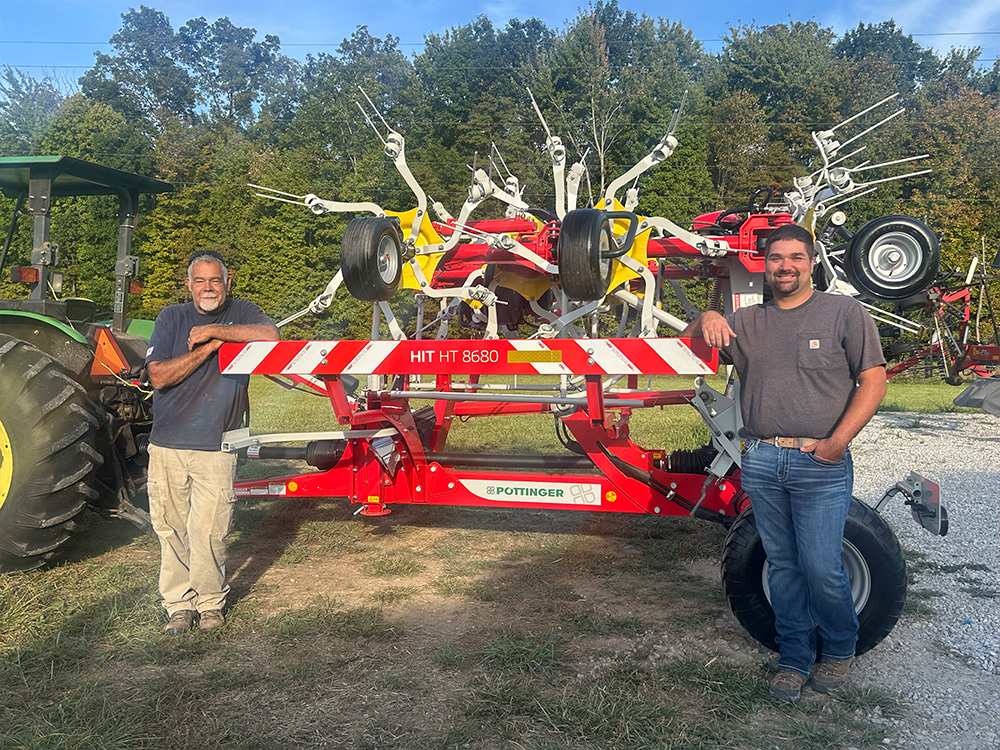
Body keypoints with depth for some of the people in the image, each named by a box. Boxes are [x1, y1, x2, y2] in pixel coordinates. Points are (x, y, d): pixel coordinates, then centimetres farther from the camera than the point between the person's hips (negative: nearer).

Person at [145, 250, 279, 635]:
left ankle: (210, 603, 17)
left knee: (208, 531, -4)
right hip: (167, 444, 2)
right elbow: (159, 376, -6)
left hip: (216, 447, -2)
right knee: (171, 528, 7)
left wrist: (213, 330, -16)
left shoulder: (242, 313, 5)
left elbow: (270, 335, -18)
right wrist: (209, 347, -12)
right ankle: (179, 604, 22)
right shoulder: (171, 318, 5)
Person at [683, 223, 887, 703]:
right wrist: (706, 318, -1)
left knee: (821, 568, -5)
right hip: (761, 462, 4)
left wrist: (838, 441, -12)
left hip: (821, 465, -3)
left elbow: (873, 381, -2)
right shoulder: (748, 321, 14)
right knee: (782, 565, 11)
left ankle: (839, 650, 22)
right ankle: (794, 659, 25)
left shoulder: (844, 312, 3)